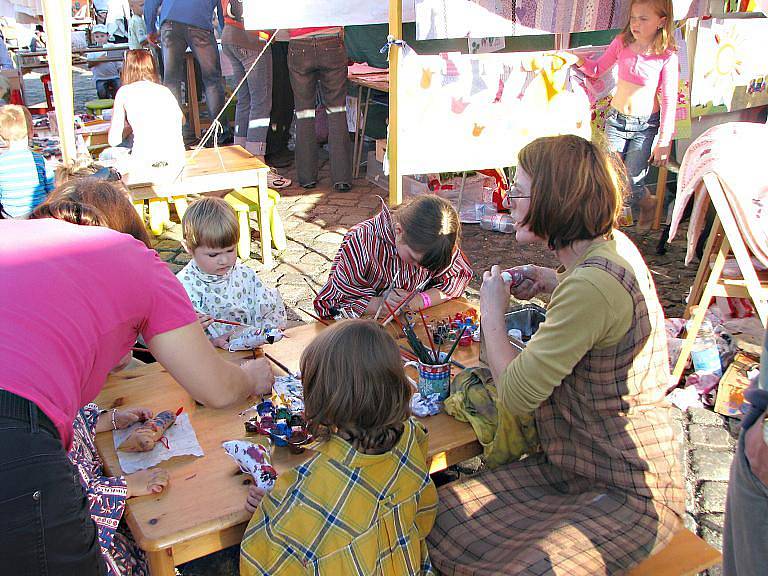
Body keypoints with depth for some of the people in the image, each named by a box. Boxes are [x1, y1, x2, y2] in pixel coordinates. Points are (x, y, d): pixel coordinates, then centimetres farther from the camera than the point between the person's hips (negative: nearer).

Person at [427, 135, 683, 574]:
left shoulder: (591, 286, -28)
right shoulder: (613, 244, 2)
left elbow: (515, 396, -24)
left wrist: (492, 313, -8)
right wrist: (553, 282, 12)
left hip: (631, 496, -9)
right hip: (578, 467, 9)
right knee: (438, 518, -4)